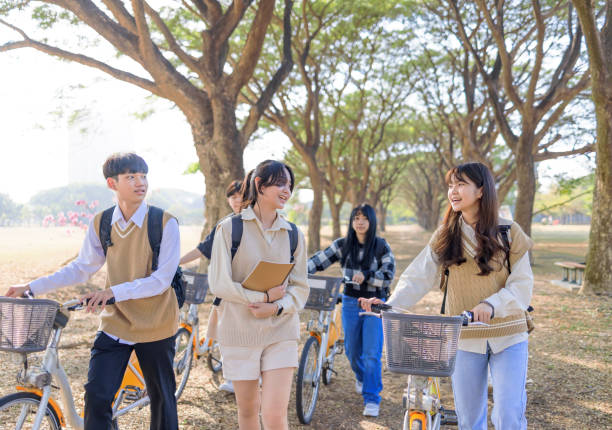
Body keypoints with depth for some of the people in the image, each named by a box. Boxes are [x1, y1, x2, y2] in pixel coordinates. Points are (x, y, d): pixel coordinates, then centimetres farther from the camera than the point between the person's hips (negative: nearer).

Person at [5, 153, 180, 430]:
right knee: (96, 397, -6)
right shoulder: (101, 224, -1)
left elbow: (161, 280, -17)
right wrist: (32, 288, 2)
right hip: (115, 324, 3)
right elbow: (81, 268, 9)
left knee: (162, 399, 11)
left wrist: (114, 292, -27)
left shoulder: (165, 223, -13)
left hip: (155, 326, -2)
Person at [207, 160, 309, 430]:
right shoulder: (230, 228, -4)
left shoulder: (293, 235, 5)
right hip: (239, 332, -1)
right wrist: (263, 297, -13)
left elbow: (300, 288, 5)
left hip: (280, 331, 1)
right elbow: (219, 284, -8)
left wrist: (276, 307, -14)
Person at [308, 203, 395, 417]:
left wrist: (366, 276, -24)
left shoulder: (381, 246, -4)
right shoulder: (343, 244, 2)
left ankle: (371, 399, 2)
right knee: (352, 349, 13)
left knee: (372, 353, -8)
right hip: (351, 302, 3)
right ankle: (361, 377, 44)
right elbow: (320, 260, -4)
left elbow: (388, 274, -10)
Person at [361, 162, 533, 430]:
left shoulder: (508, 233, -3)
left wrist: (491, 305, -27)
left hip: (507, 336, -2)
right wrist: (390, 304, -22)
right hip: (465, 338, 2)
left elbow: (522, 285, -9)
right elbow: (418, 277, -4)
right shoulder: (445, 236, 4)